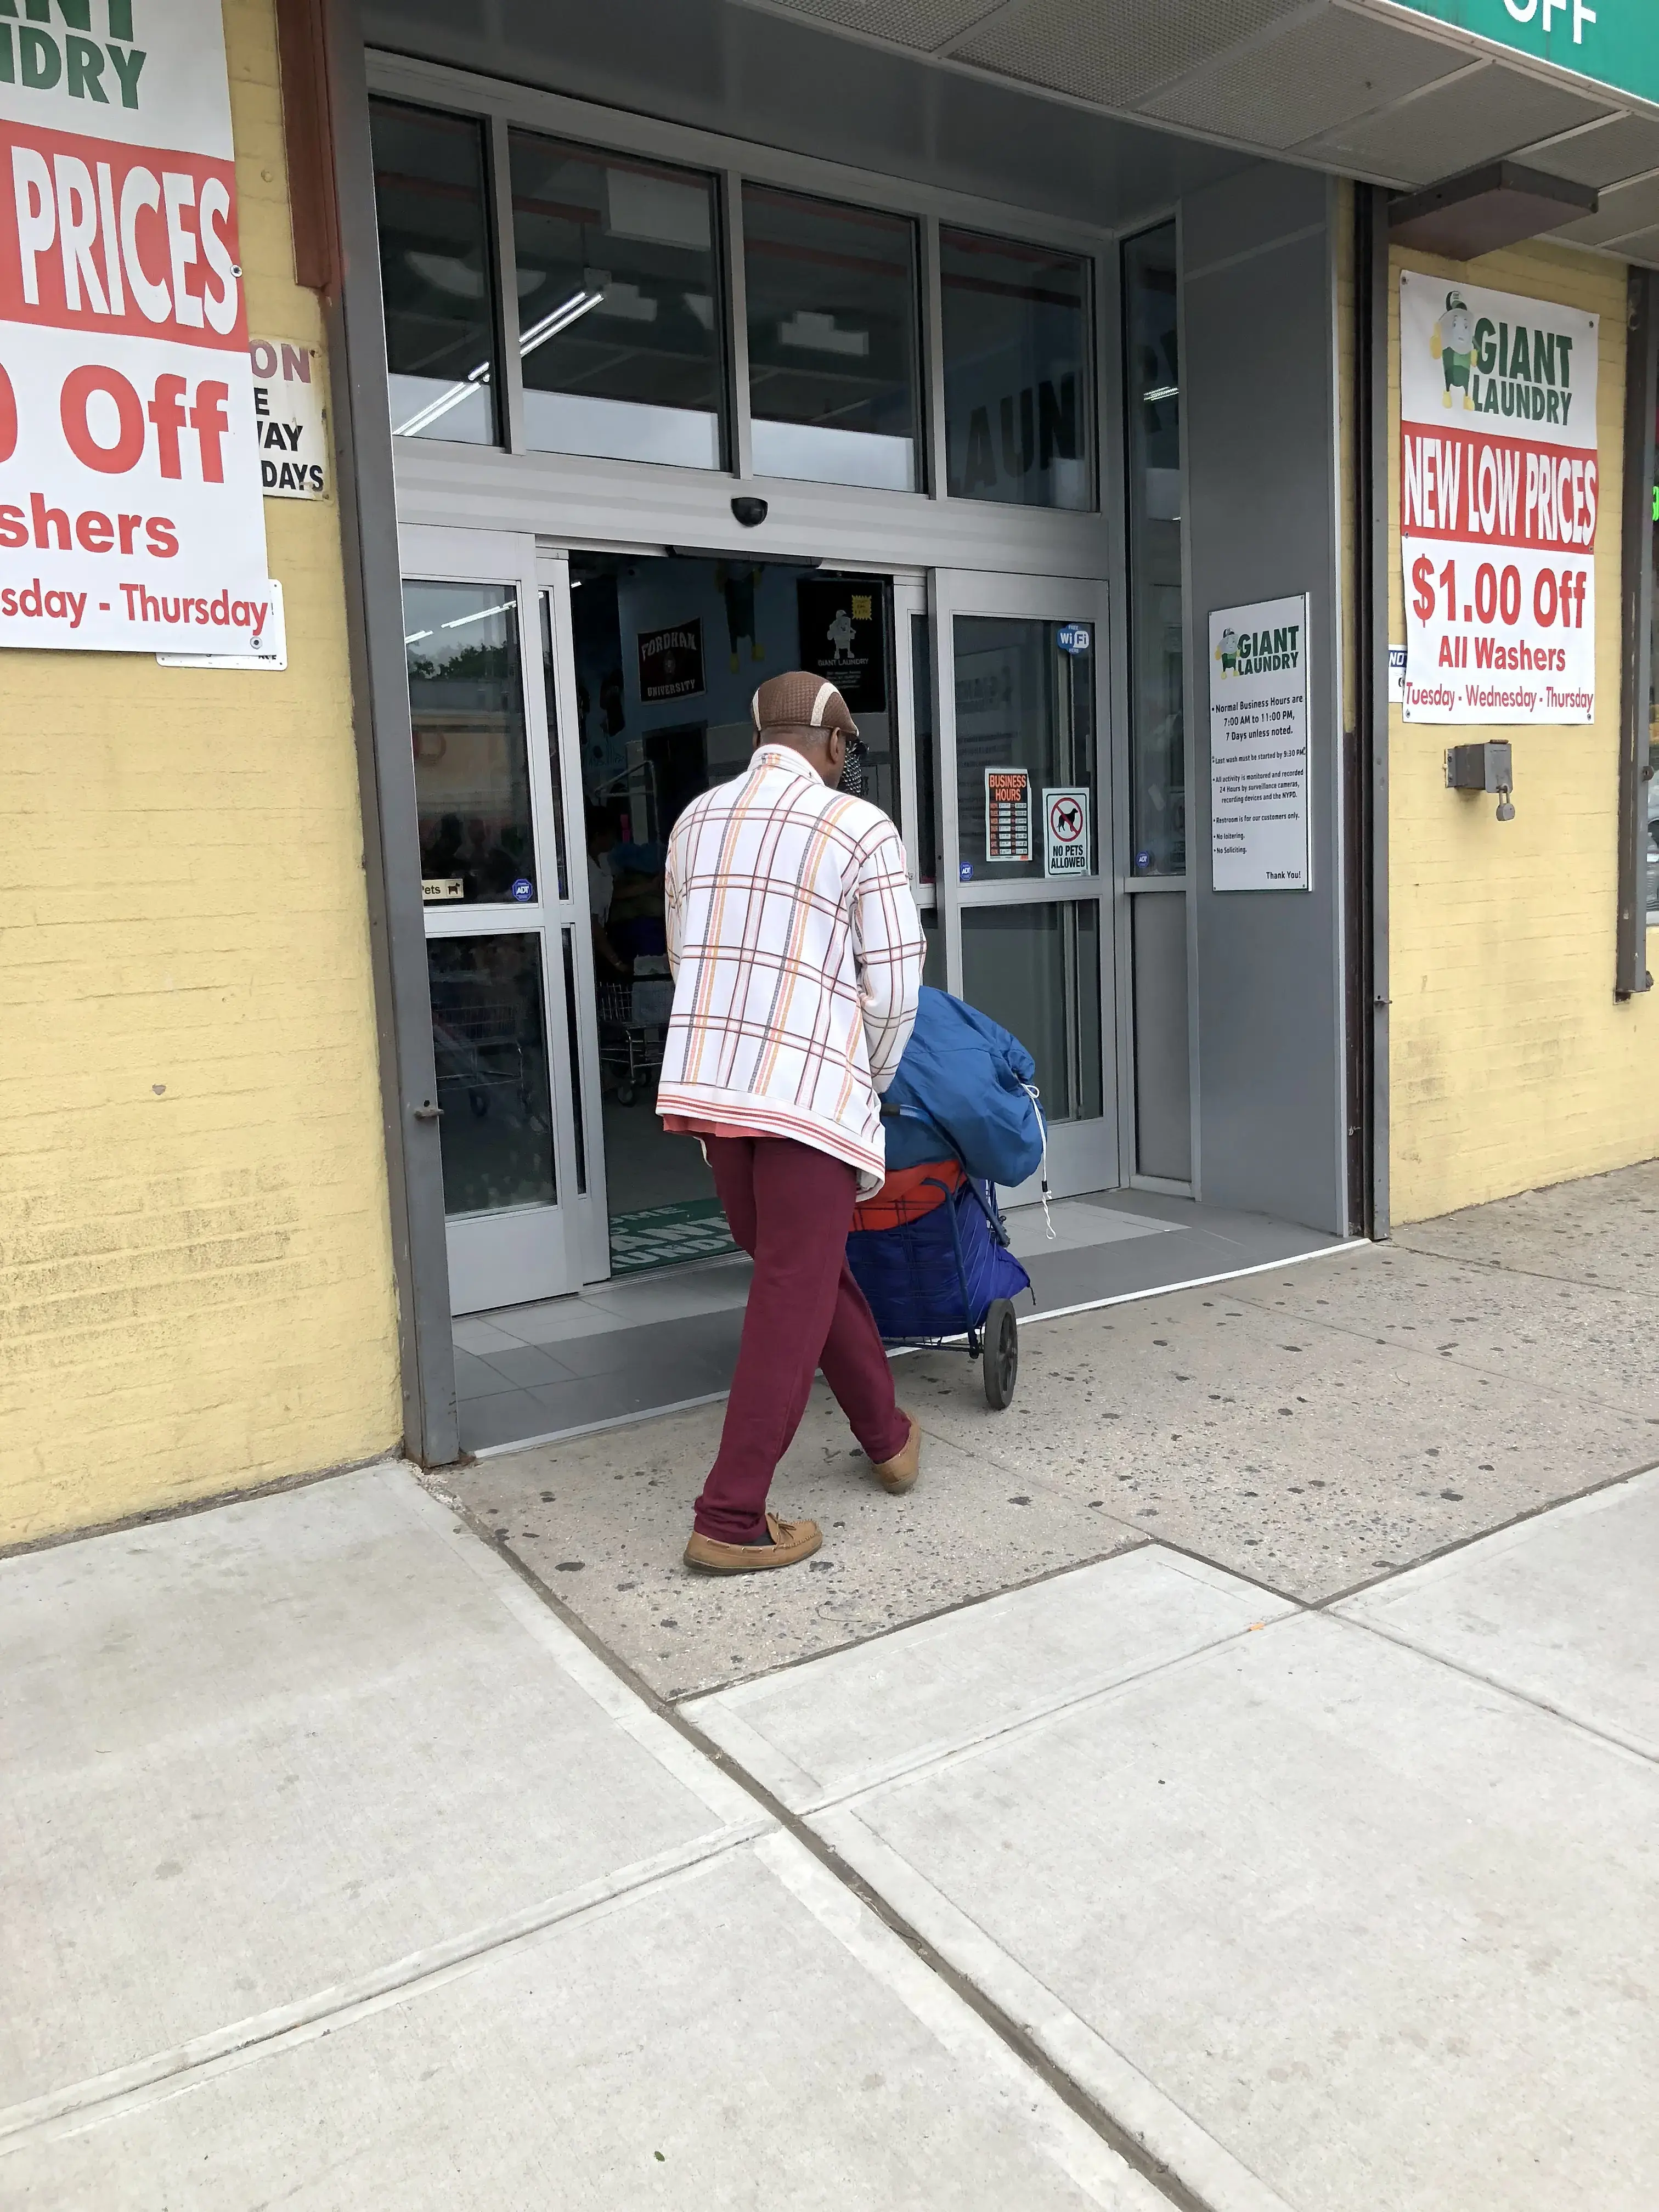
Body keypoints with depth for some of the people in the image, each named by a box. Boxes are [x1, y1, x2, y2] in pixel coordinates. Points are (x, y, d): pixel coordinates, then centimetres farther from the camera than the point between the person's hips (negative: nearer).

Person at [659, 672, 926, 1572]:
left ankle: (888, 1437, 35)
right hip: (810, 1094, -6)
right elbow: (893, 993, -5)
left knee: (806, 1271, 20)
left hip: (706, 1085, 6)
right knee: (792, 1303, 2)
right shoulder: (860, 830, -5)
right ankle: (730, 1520, 6)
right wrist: (869, 1086, 12)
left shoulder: (695, 821, 11)